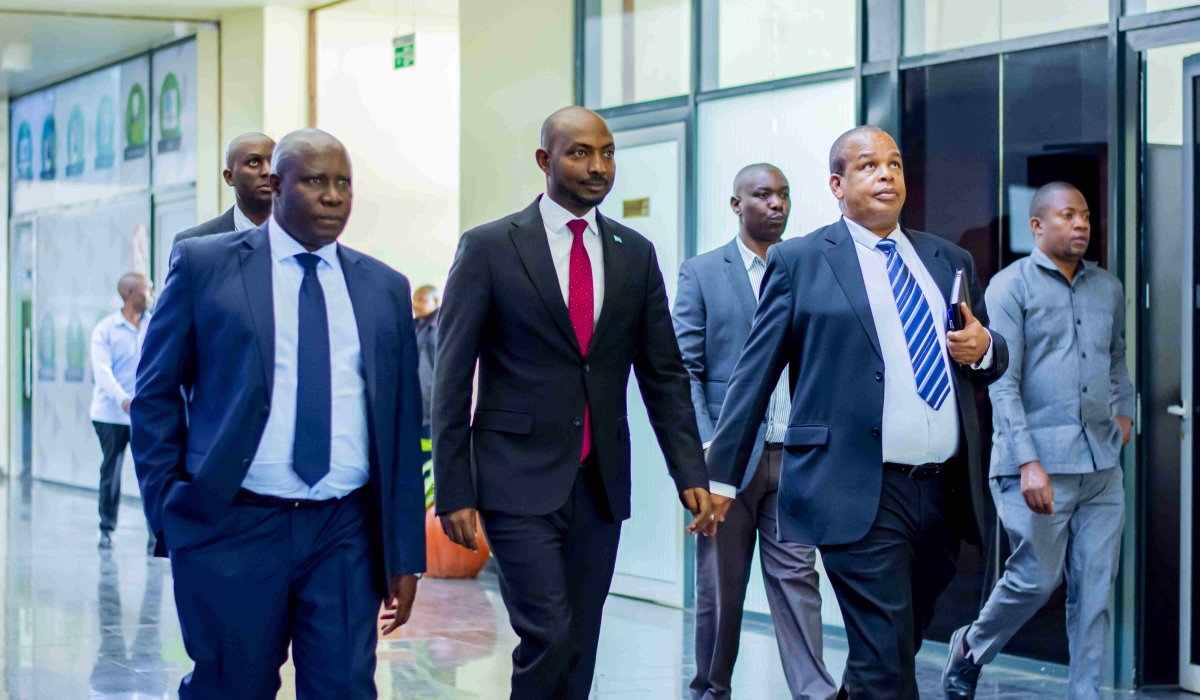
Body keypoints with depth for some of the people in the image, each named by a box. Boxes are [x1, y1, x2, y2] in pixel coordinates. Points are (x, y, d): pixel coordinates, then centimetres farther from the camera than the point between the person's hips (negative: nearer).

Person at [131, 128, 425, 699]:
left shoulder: (385, 288, 10)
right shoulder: (205, 264, 3)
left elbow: (403, 424, 10)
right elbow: (155, 393, 5)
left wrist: (405, 554, 8)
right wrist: (167, 509, -2)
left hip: (345, 533, 2)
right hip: (232, 526, -2)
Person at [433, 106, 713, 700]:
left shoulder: (636, 254, 9)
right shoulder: (488, 248, -3)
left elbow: (663, 375, 10)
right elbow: (452, 378, -4)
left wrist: (689, 474, 0)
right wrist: (453, 491, -8)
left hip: (601, 481, 4)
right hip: (521, 479, -4)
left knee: (579, 648, 7)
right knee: (549, 638, -14)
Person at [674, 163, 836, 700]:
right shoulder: (702, 273, 3)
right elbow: (684, 368, -2)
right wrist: (706, 449, -12)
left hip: (795, 454, 2)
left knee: (796, 575, 0)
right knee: (720, 583, 6)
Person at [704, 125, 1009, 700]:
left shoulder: (951, 261, 17)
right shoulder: (798, 262, 3)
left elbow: (988, 363, 24)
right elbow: (755, 373, 1)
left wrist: (984, 348, 0)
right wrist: (721, 474, -3)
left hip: (945, 494, 5)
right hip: (860, 495, -5)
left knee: (895, 649, 13)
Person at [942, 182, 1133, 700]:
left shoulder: (1108, 288, 13)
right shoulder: (1011, 286, -4)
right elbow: (1002, 383, -11)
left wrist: (1124, 409, 16)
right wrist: (1028, 462, -18)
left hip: (1102, 463, 5)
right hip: (1040, 463, -5)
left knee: (1095, 588, 3)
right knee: (1035, 579, -1)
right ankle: (971, 649, 25)